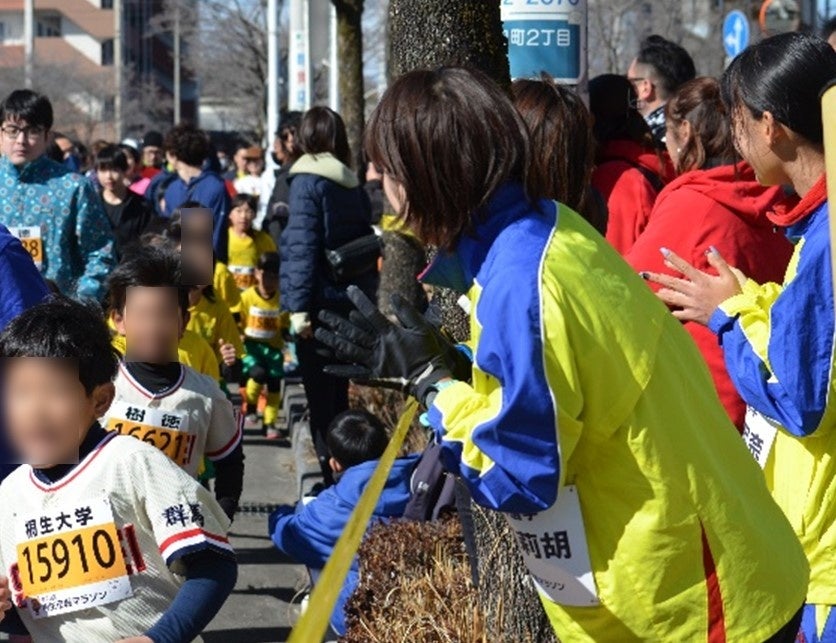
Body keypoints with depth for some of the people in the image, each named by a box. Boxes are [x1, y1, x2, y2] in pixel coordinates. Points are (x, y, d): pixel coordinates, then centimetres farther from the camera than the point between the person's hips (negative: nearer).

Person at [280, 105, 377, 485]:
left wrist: (298, 305, -17)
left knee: (321, 400, -3)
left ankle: (333, 477, -3)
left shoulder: (307, 182, -10)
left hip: (319, 306, -7)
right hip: (351, 304, 7)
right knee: (337, 395, 17)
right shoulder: (353, 186, 10)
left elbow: (302, 247, -16)